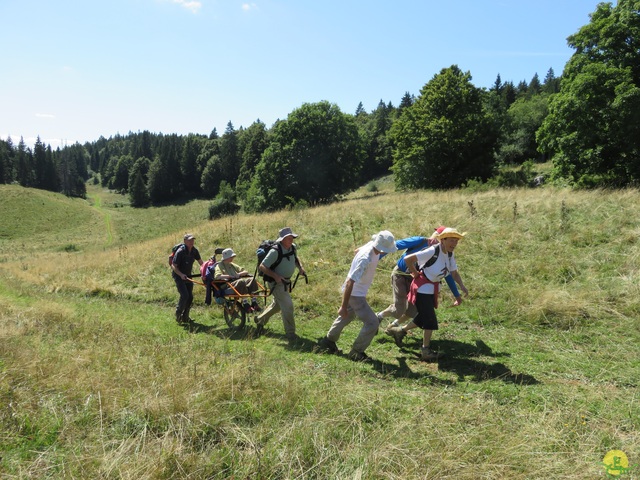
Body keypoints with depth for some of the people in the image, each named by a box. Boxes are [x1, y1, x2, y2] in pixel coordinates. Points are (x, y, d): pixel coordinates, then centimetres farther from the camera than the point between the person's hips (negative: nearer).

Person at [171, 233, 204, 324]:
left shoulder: (194, 250, -4)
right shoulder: (180, 251, -22)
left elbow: (200, 262, 5)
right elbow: (173, 266, -20)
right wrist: (181, 275, -33)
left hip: (187, 275, 6)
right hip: (178, 275, -6)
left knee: (190, 296, 4)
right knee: (184, 295, -17)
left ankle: (185, 317, 17)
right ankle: (178, 315, 2)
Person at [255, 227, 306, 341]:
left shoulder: (293, 247, -3)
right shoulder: (275, 251, -26)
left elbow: (295, 258, 20)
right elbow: (262, 267, -22)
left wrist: (300, 267, 0)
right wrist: (275, 276, -30)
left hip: (286, 282, 9)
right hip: (276, 283, -9)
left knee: (277, 304, 24)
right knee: (288, 306, -14)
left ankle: (260, 319, 47)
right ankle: (290, 334, -1)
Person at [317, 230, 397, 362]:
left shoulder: (372, 245, -9)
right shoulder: (365, 259, -35)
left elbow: (358, 250, 15)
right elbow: (349, 283, -34)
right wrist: (343, 306, -29)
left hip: (357, 291, 9)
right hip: (355, 293, -9)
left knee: (346, 317, 26)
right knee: (372, 323, -8)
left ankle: (328, 341, 44)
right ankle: (356, 352, 9)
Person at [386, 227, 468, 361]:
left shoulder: (450, 254, 4)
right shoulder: (432, 252, -23)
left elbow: (454, 273, 9)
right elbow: (408, 259, -27)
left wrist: (462, 286, -9)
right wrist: (416, 274, -14)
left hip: (432, 288, 9)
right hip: (423, 287, -9)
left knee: (424, 318, 19)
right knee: (430, 319, -7)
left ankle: (400, 330, 36)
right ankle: (426, 350, 6)